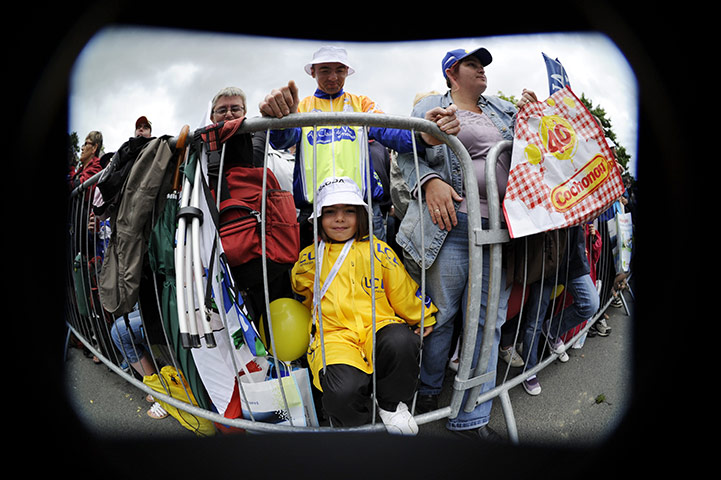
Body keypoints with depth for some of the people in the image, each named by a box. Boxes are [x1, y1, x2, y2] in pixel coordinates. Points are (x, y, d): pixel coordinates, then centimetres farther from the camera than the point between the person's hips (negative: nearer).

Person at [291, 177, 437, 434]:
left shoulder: (377, 250, 11)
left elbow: (402, 290, 18)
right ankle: (358, 421, 6)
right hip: (334, 334, -1)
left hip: (378, 326, 1)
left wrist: (423, 318, 19)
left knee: (401, 342, -38)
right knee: (343, 392, -34)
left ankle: (391, 403, -5)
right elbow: (302, 293, 31)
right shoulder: (310, 259, 13)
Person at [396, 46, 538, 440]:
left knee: (489, 319, 3)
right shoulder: (430, 107, 9)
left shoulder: (502, 109, 25)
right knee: (442, 311, 1)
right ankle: (428, 389, 27)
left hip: (501, 229, 5)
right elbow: (406, 153, 0)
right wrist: (430, 182, -18)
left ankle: (472, 418, 13)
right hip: (453, 224, -5)